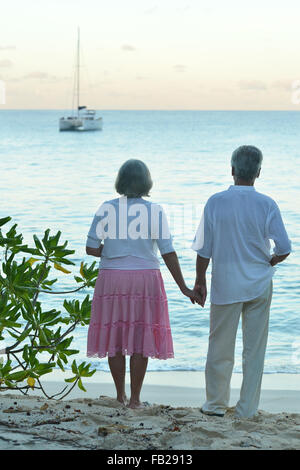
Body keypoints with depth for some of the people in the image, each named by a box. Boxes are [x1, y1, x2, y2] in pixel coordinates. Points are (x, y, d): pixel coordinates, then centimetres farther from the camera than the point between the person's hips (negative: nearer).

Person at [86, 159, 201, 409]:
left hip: (112, 279, 1)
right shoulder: (155, 211, -6)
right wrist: (184, 288, -2)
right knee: (140, 338, 6)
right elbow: (168, 252, -7)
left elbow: (91, 248, -4)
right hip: (146, 279, -1)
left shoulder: (107, 209, -2)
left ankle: (120, 395, 18)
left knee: (116, 336, 11)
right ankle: (135, 398, 7)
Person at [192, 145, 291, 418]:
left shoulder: (215, 202, -7)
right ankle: (247, 409, 13)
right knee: (254, 349, 8)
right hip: (259, 285, 0)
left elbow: (204, 249, -4)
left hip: (225, 284, 0)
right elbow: (284, 249, -6)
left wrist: (200, 282, 8)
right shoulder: (267, 205, -7)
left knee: (220, 346, 11)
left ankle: (216, 404, 21)